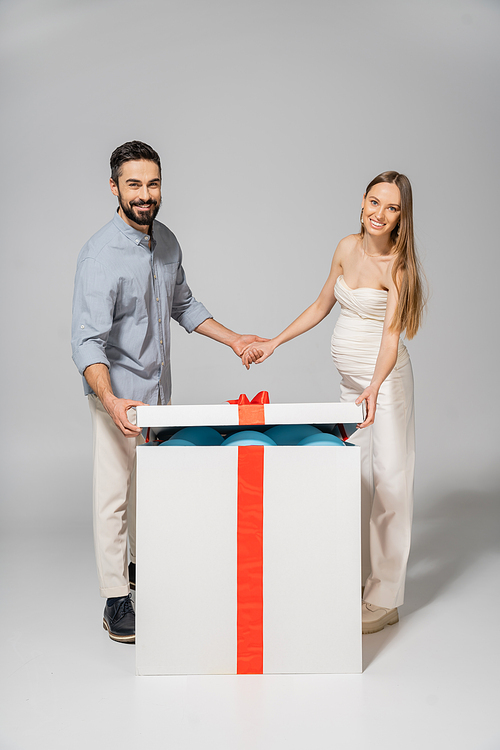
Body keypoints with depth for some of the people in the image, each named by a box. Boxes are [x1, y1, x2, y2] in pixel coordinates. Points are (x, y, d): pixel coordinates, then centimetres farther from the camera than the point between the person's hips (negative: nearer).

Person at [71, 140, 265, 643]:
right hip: (118, 395, -7)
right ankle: (115, 601, 11)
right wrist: (111, 401, -42)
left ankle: (141, 565, 38)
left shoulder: (167, 242, 3)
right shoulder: (100, 255, -22)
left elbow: (182, 305, 17)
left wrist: (232, 339, 9)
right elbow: (87, 342, -27)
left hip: (158, 388, 8)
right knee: (114, 494, -1)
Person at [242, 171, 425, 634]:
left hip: (384, 376, -6)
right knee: (358, 474, 10)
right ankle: (358, 576, 21)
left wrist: (374, 388, -36)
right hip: (351, 378, 7)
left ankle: (385, 600, 3)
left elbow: (391, 334, -21)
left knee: (388, 477, -4)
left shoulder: (398, 265, -13)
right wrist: (273, 344, 15)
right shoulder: (348, 247, 5)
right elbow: (321, 307, 15)